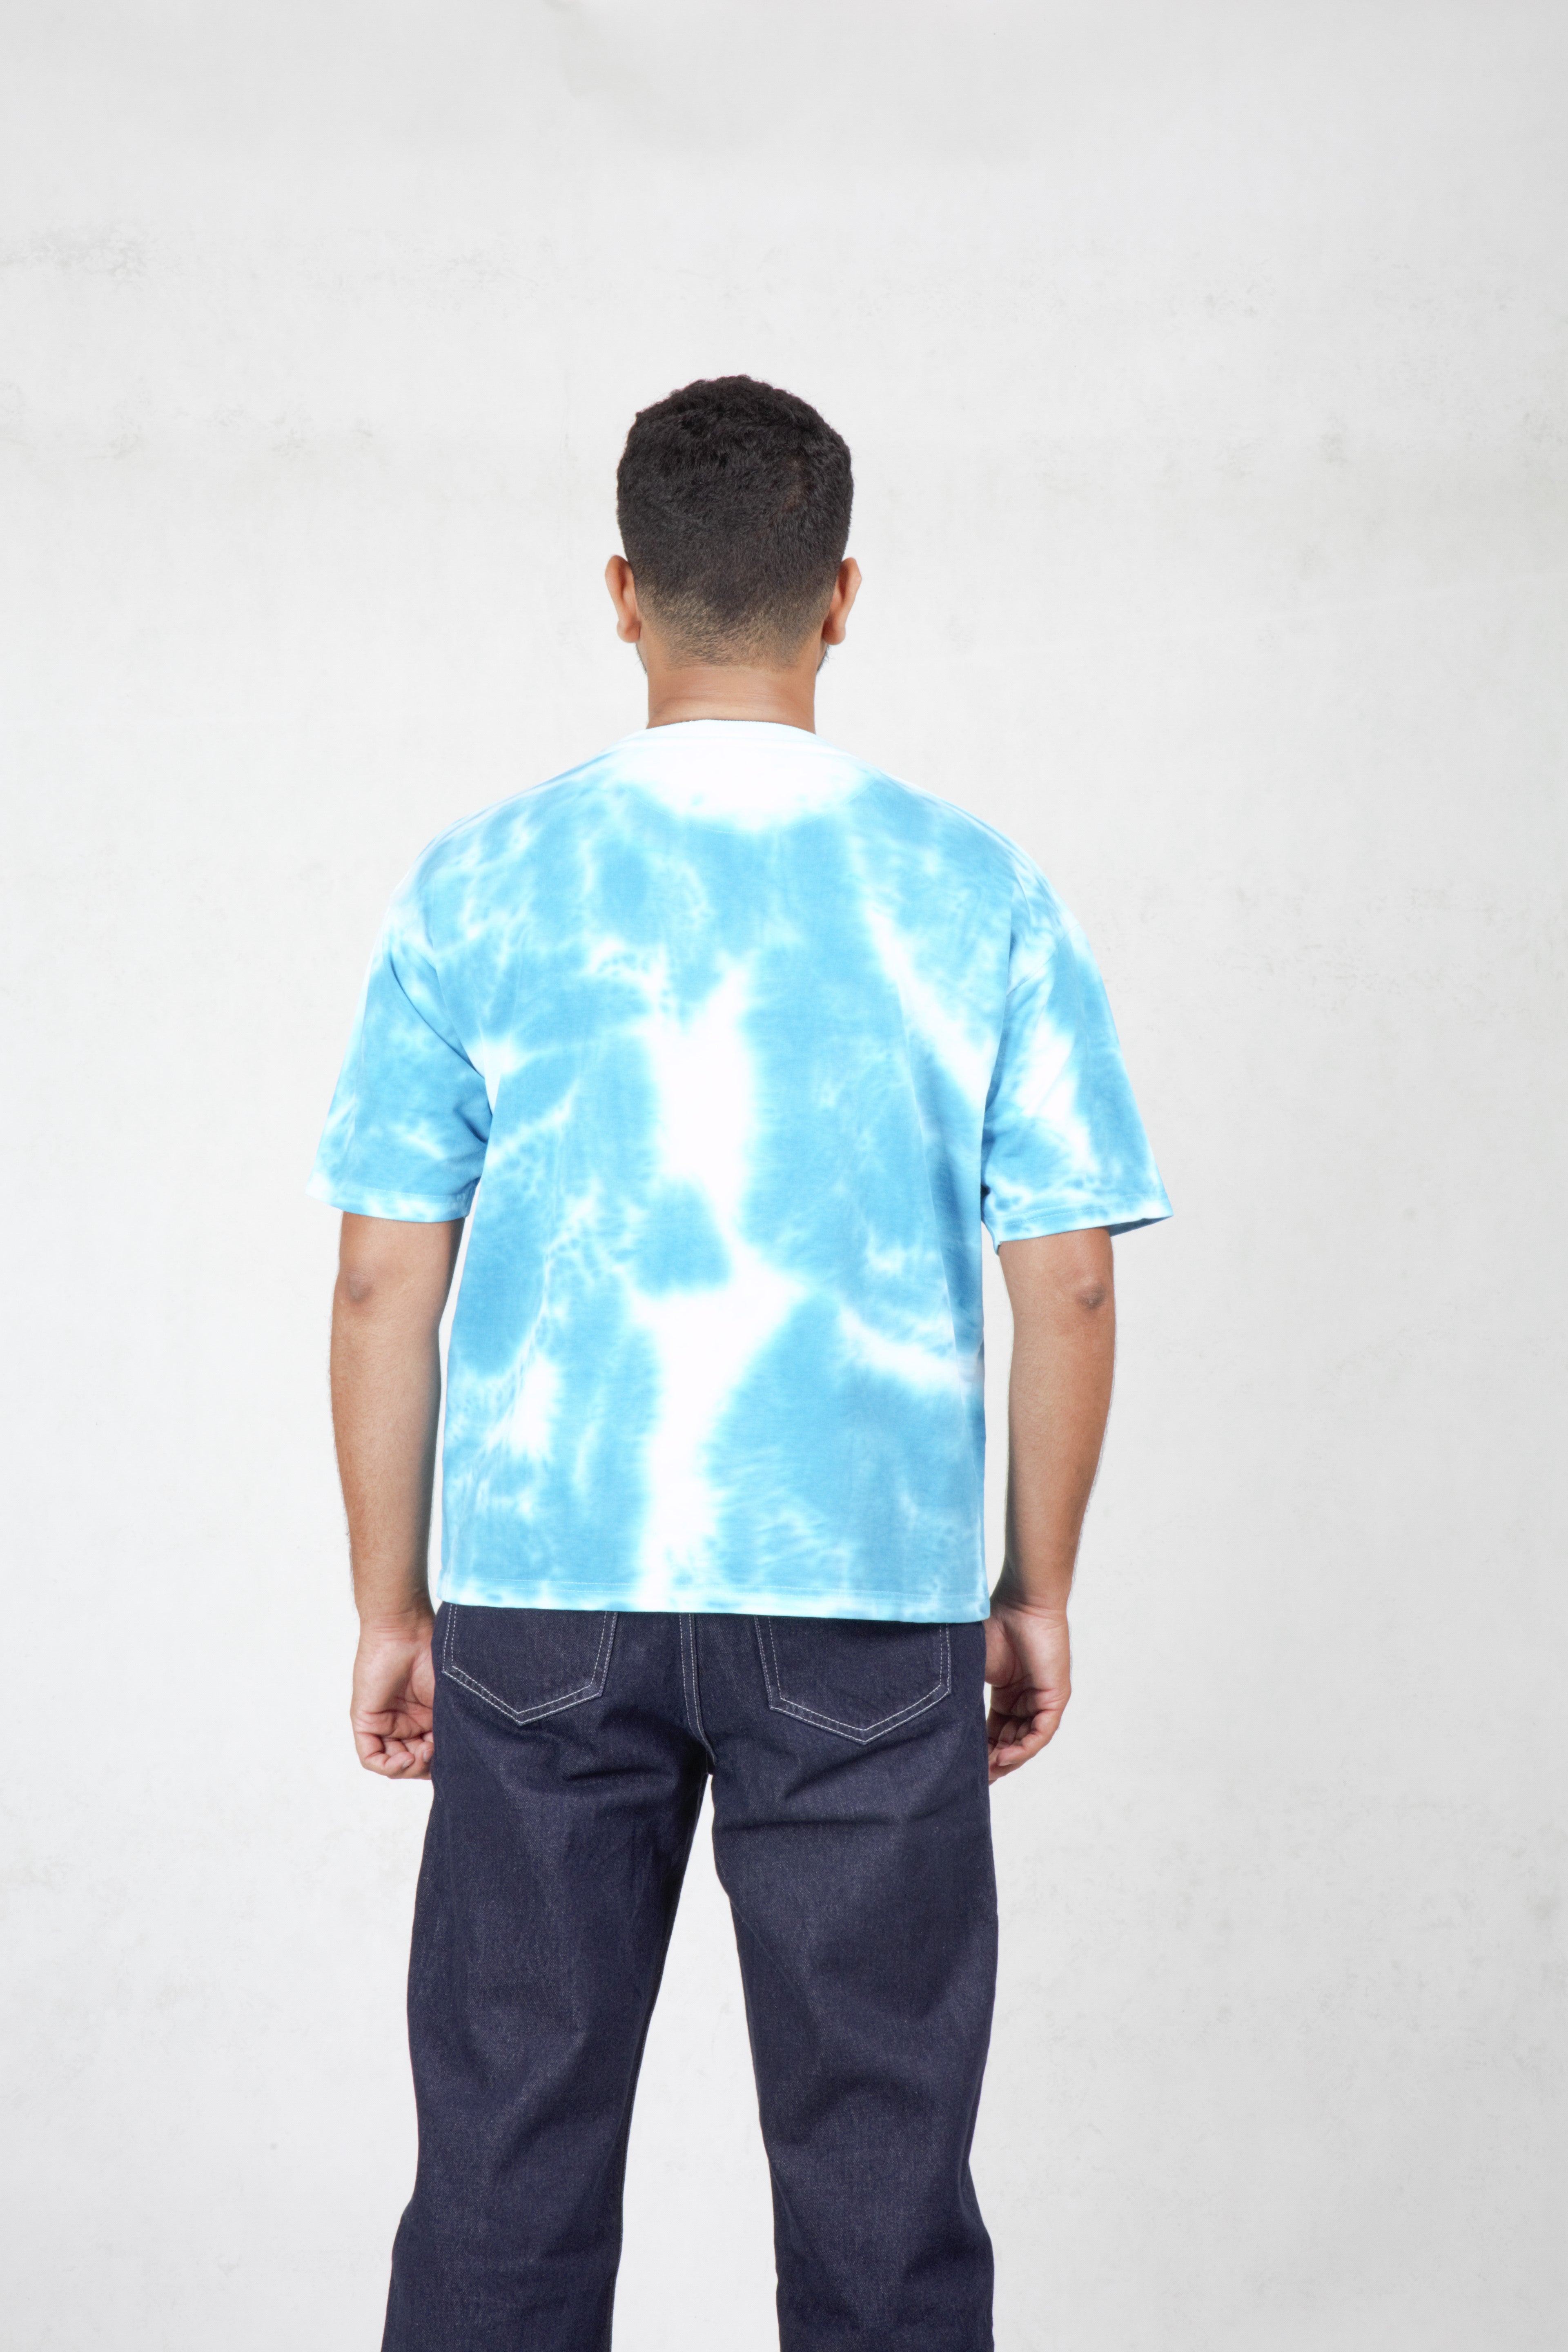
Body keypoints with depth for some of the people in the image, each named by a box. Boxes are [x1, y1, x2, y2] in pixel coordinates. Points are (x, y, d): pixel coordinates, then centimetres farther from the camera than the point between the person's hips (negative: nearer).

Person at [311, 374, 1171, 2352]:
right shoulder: (974, 894, -2)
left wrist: (389, 1611, 8)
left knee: (509, 2164, 11)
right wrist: (1037, 1594, 10)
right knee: (878, 2163, 10)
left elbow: (385, 1287, -1)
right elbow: (1066, 1287, -2)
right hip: (869, 1599, 0)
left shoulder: (476, 891, -1)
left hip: (544, 1595, 1)